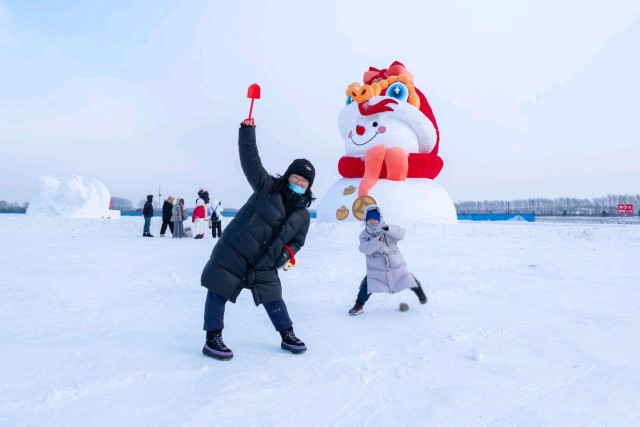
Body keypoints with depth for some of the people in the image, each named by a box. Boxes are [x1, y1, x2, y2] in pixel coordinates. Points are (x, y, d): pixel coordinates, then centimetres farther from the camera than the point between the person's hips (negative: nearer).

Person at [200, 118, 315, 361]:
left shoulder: (303, 215, 3)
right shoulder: (267, 187, -8)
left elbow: (297, 241, 13)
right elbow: (250, 160, -13)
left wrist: (288, 252, -8)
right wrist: (248, 129, -18)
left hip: (264, 265, 4)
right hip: (232, 253, -3)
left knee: (273, 298, 11)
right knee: (219, 293, -2)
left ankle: (287, 336, 27)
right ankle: (212, 340, 11)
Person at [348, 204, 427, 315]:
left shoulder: (388, 230, -8)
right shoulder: (364, 235, -8)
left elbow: (401, 234, -24)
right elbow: (364, 248, -24)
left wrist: (388, 228, -41)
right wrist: (377, 241, -38)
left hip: (396, 265, 1)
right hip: (376, 269, -1)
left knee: (408, 280, 10)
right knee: (368, 284, -15)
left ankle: (419, 290, 42)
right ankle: (359, 306, 2)